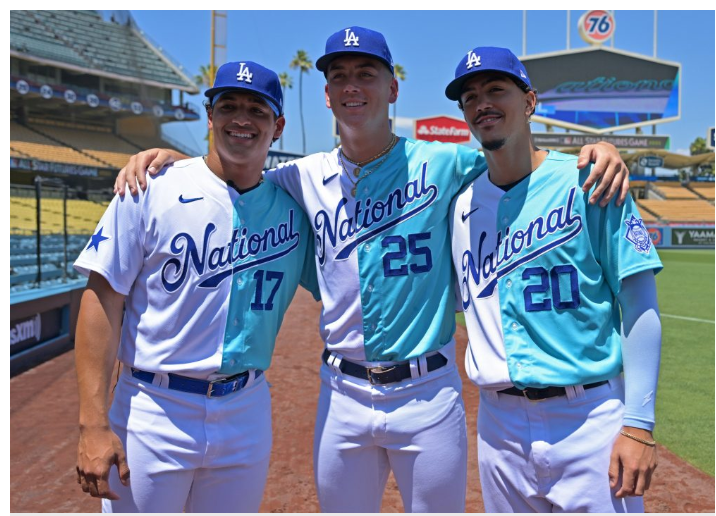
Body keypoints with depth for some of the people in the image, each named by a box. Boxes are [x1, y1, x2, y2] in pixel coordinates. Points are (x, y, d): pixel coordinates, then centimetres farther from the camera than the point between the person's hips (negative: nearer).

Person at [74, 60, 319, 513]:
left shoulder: (292, 209, 3)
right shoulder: (151, 190, -6)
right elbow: (103, 301, -9)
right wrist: (94, 423, -14)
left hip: (247, 418, 3)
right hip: (153, 412, -3)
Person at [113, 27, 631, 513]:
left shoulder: (441, 164, -4)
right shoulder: (308, 177, 4)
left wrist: (597, 147, -15)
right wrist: (164, 153, 1)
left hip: (428, 393, -2)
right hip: (342, 395, 3)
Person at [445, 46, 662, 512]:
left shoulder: (587, 182, -6)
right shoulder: (462, 203, 6)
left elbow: (640, 306, -8)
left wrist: (639, 425, -12)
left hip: (590, 417, -4)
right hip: (498, 423, 4)